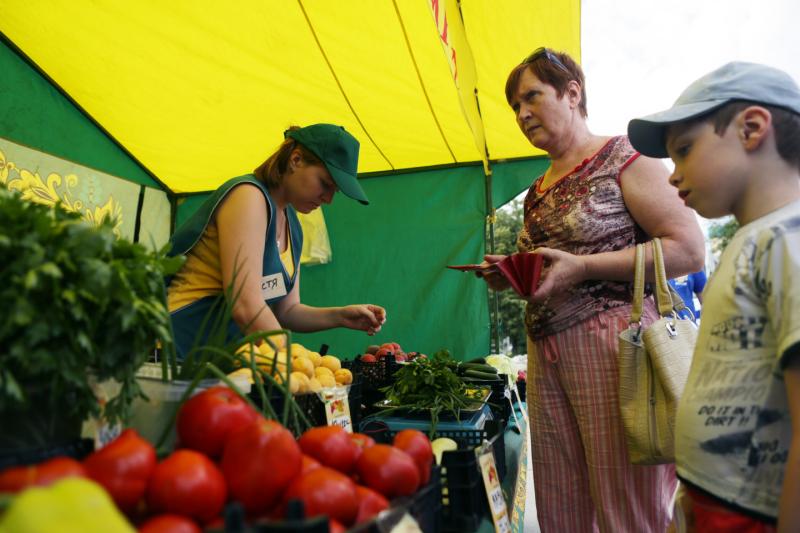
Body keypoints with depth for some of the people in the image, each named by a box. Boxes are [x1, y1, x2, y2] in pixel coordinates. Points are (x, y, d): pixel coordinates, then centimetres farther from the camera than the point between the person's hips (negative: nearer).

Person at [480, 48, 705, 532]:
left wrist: (582, 265, -18)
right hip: (546, 349, 7)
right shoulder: (539, 190, 18)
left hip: (614, 340, -6)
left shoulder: (623, 158, -2)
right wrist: (512, 275, 5)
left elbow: (689, 250, -10)